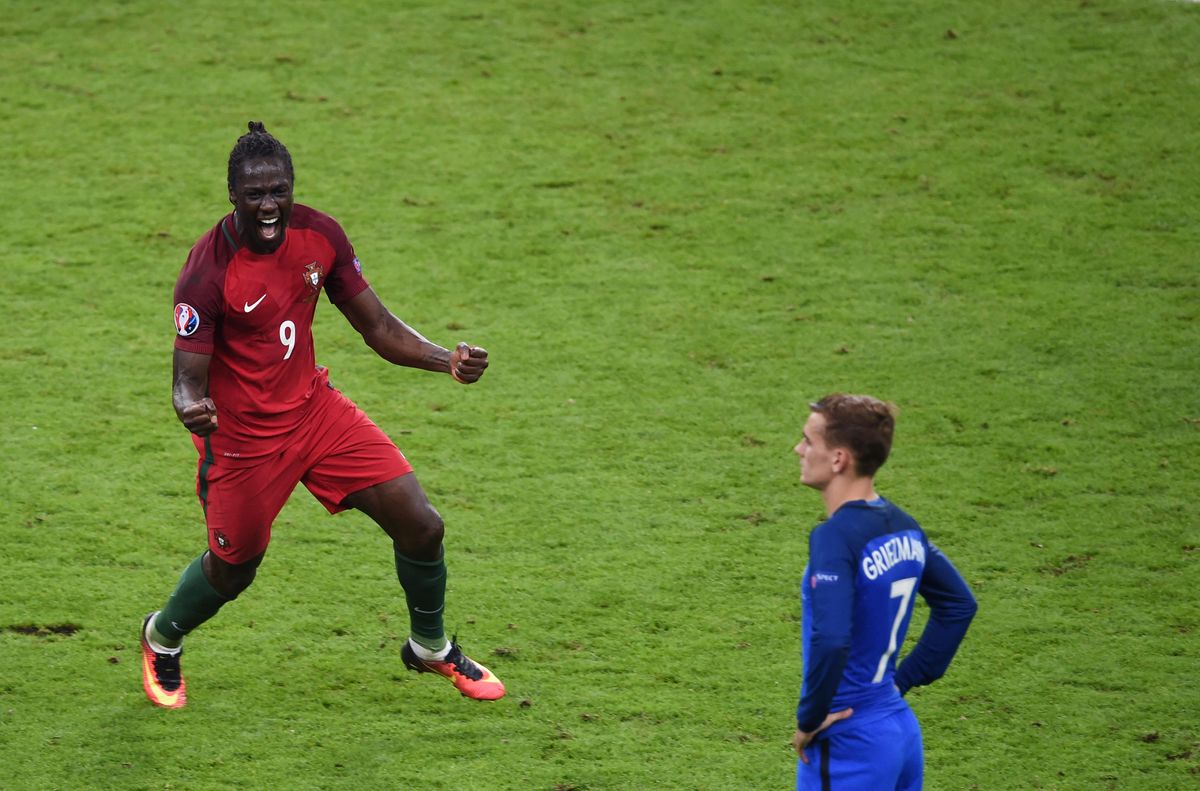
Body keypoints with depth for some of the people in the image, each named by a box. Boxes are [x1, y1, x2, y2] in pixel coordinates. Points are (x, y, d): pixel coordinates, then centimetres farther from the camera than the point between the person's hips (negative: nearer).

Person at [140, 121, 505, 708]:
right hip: (242, 435, -5)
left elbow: (378, 327, 1)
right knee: (233, 569, 8)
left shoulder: (319, 236, -8)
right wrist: (191, 407, -46)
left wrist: (447, 361, -14)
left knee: (421, 526, -2)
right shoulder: (208, 272, -25)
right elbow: (188, 376, -22)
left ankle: (431, 649, 26)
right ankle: (162, 639, 43)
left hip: (313, 405, 5)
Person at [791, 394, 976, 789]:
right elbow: (958, 604, 19)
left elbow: (830, 641, -32)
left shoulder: (835, 537, -20)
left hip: (848, 747, -8)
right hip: (903, 732, 8)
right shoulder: (901, 527, 6)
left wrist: (810, 718, -18)